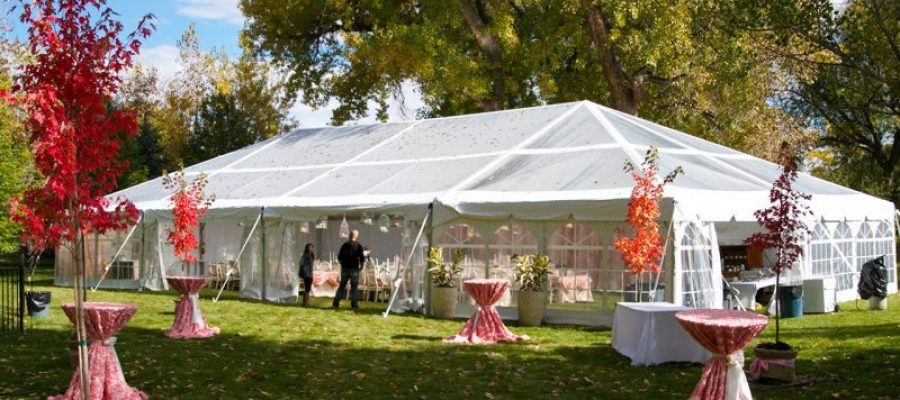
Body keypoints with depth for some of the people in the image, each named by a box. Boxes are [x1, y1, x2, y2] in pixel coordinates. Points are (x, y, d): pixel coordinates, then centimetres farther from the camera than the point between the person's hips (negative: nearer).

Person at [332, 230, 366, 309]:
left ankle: (335, 303, 9)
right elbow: (362, 259, -8)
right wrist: (361, 266, 7)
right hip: (354, 269, -3)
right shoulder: (359, 246, -4)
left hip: (345, 268, 3)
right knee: (354, 287, 3)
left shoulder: (345, 245, 4)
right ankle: (354, 304, 0)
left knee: (342, 286, 11)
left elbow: (339, 257, 6)